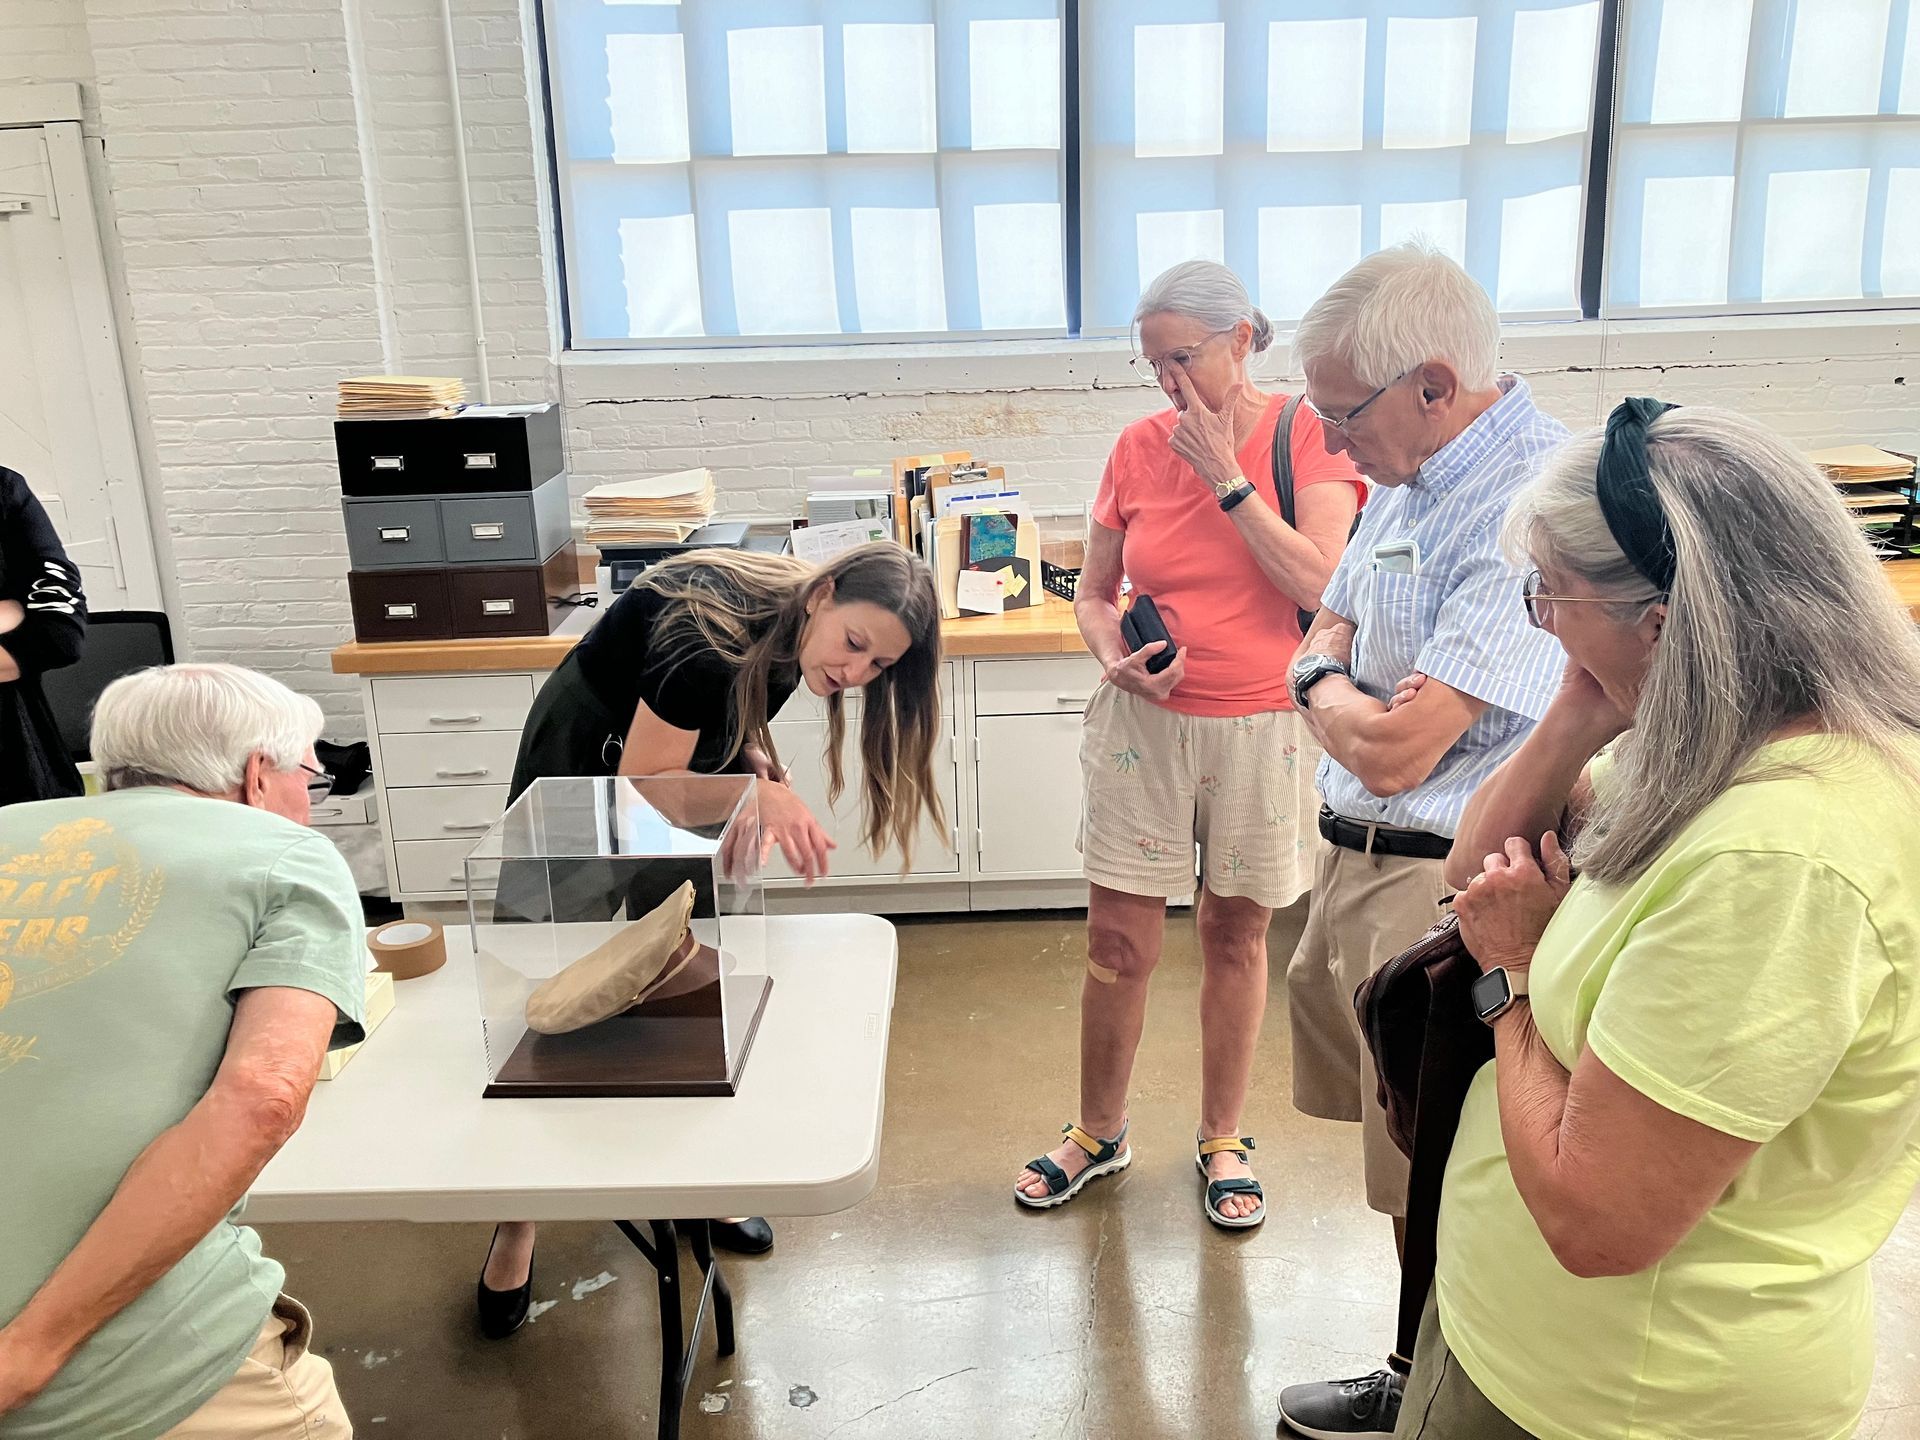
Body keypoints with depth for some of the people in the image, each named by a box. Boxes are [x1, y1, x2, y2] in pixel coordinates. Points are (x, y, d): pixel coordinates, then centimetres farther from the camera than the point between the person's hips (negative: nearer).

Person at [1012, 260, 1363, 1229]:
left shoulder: (1307, 435, -6)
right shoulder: (1138, 449, 1)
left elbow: (1317, 581, -18)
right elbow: (1093, 593, 7)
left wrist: (1227, 477, -18)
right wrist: (1113, 658, -13)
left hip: (1261, 728, -1)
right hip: (1146, 723, 2)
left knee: (1236, 937, 13)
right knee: (1118, 943, 5)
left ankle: (1222, 1141, 32)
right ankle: (1099, 1133, 28)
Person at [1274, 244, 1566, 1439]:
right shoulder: (1411, 475, 8)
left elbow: (1396, 748, -26)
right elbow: (1323, 642, 16)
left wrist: (1331, 699, -5)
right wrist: (1331, 682, -7)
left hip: (1445, 895, -9)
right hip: (1360, 861, 9)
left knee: (1436, 1192, 8)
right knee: (1406, 1167, 21)